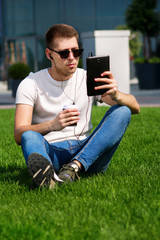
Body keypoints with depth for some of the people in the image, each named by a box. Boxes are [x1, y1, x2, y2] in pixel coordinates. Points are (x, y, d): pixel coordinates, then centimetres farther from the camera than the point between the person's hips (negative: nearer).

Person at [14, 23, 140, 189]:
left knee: (122, 112, -18)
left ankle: (75, 167, -38)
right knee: (29, 136, -32)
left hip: (88, 153, 2)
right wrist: (52, 125, -32)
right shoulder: (31, 84, 2)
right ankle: (47, 176, -66)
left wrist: (116, 96, -25)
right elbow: (19, 135, -12)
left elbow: (135, 107, -1)